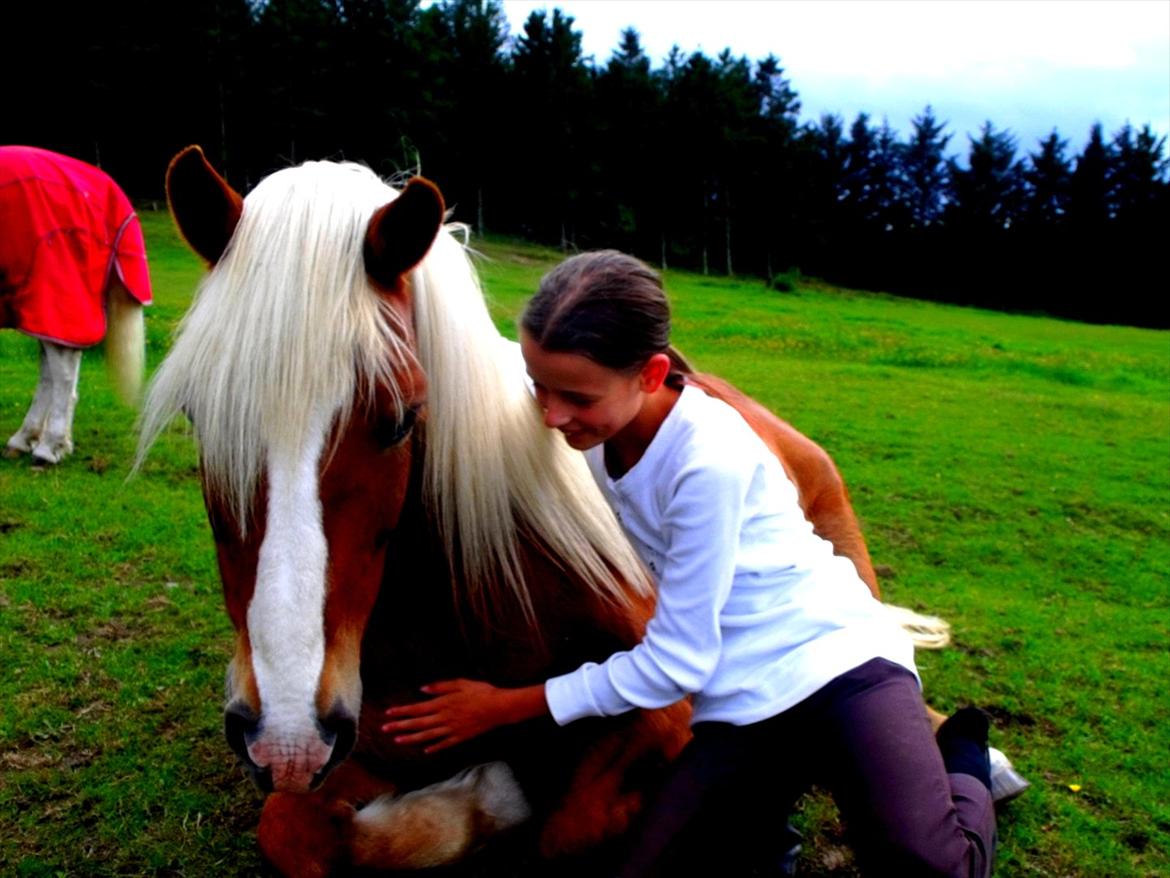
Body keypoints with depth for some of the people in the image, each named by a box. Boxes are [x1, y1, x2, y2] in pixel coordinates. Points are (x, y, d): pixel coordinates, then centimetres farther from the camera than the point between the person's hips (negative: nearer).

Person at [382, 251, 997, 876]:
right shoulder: (600, 432, -3)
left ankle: (960, 763, 5)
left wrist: (505, 707, -10)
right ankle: (784, 782, 15)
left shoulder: (709, 460, -24)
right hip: (740, 703, 6)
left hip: (838, 662, -5)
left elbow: (673, 664, -16)